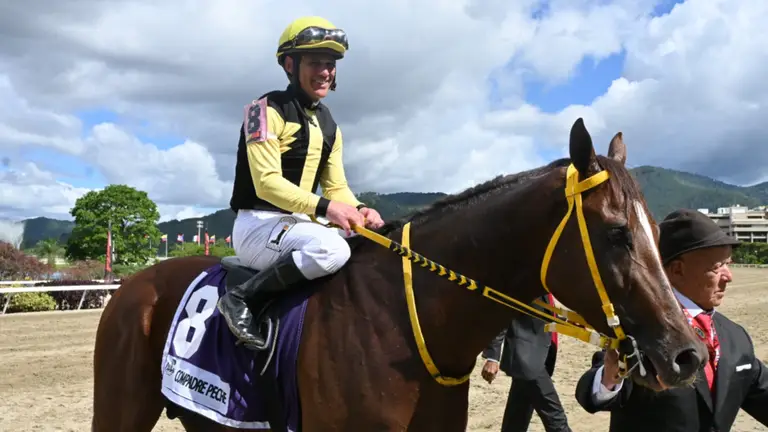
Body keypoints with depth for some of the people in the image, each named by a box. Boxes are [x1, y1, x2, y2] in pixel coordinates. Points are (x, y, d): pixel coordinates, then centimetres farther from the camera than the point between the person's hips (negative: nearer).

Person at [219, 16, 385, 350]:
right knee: (332, 248, -33)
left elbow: (337, 187, 11)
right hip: (258, 225, -8)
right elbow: (267, 183, -20)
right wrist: (324, 207, -30)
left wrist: (358, 209, -12)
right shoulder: (267, 110, -10)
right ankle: (240, 298, -20)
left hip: (298, 224, 8)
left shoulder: (329, 127, 14)